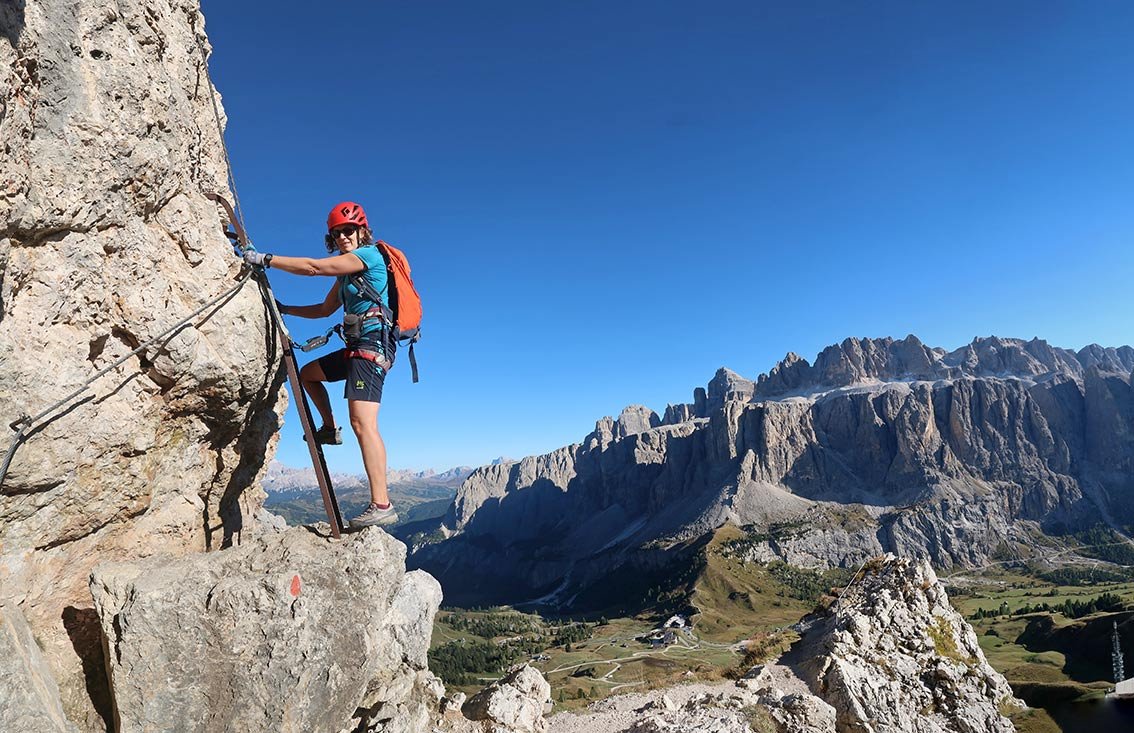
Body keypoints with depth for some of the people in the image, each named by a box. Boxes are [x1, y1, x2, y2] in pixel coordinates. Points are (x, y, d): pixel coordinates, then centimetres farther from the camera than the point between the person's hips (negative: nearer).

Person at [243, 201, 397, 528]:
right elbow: (325, 309, 31)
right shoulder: (347, 273, 23)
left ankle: (381, 505, -25)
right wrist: (284, 309, 28)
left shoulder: (369, 254, -6)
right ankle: (330, 428, 35)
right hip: (358, 345, 10)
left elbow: (312, 266, -12)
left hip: (373, 344, -10)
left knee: (362, 422, -21)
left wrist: (265, 259, -4)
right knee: (308, 374, 29)